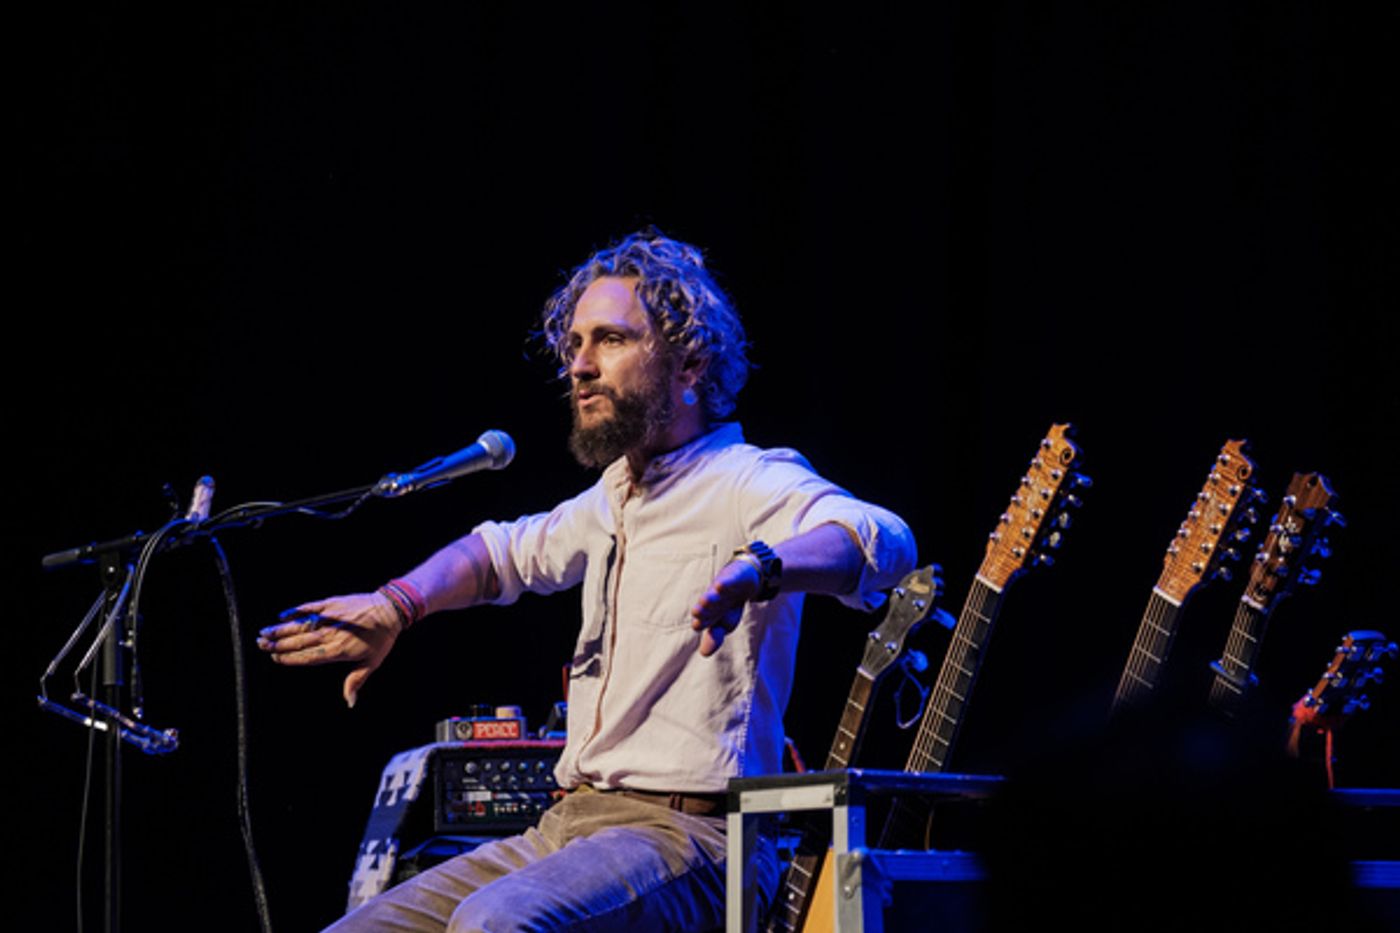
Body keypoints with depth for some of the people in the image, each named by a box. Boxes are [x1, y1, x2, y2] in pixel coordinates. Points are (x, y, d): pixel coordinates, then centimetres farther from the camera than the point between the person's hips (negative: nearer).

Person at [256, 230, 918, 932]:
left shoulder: (746, 484, -7)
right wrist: (393, 607, 19)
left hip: (686, 836, -9)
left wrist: (757, 569, -48)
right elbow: (503, 551, 39)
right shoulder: (614, 499, 20)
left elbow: (883, 541, -27)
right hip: (568, 825, 9)